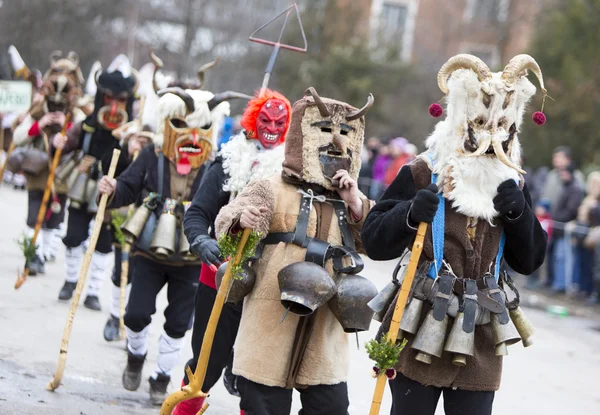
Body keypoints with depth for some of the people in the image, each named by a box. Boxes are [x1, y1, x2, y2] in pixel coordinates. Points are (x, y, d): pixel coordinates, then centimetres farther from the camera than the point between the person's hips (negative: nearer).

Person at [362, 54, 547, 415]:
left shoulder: (512, 185, 9)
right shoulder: (423, 174, -5)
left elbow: (530, 261, 6)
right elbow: (374, 242, -7)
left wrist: (519, 214, -10)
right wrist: (410, 215, -25)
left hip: (479, 344, 4)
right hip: (421, 333, -3)